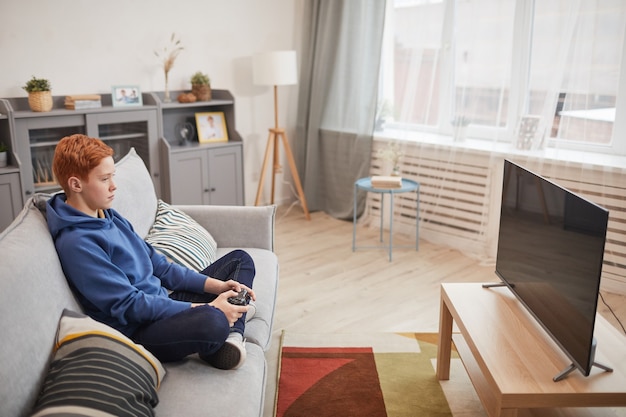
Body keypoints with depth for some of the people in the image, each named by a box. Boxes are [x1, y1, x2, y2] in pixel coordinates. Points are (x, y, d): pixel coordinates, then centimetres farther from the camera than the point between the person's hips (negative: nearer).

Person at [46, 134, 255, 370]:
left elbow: (157, 265, 14)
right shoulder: (75, 242, -18)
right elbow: (129, 305, -21)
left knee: (240, 259, 13)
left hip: (164, 302, 10)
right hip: (137, 331, -10)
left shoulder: (109, 216, 12)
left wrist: (216, 285, 2)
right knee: (212, 321, -41)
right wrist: (206, 308, -21)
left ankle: (232, 336, -12)